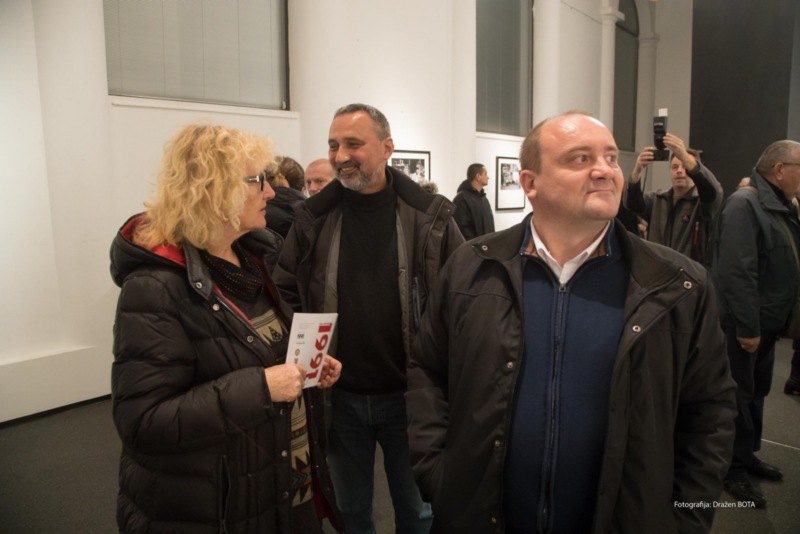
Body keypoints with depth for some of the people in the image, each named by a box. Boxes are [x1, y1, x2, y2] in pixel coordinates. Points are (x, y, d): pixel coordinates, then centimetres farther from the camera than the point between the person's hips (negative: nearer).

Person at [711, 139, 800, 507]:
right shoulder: (744, 204, -18)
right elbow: (737, 271, -25)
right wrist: (746, 327, -25)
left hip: (766, 321, 9)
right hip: (744, 324, -9)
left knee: (756, 392, 19)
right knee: (739, 395, 2)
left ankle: (747, 455, 35)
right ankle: (732, 469, 16)